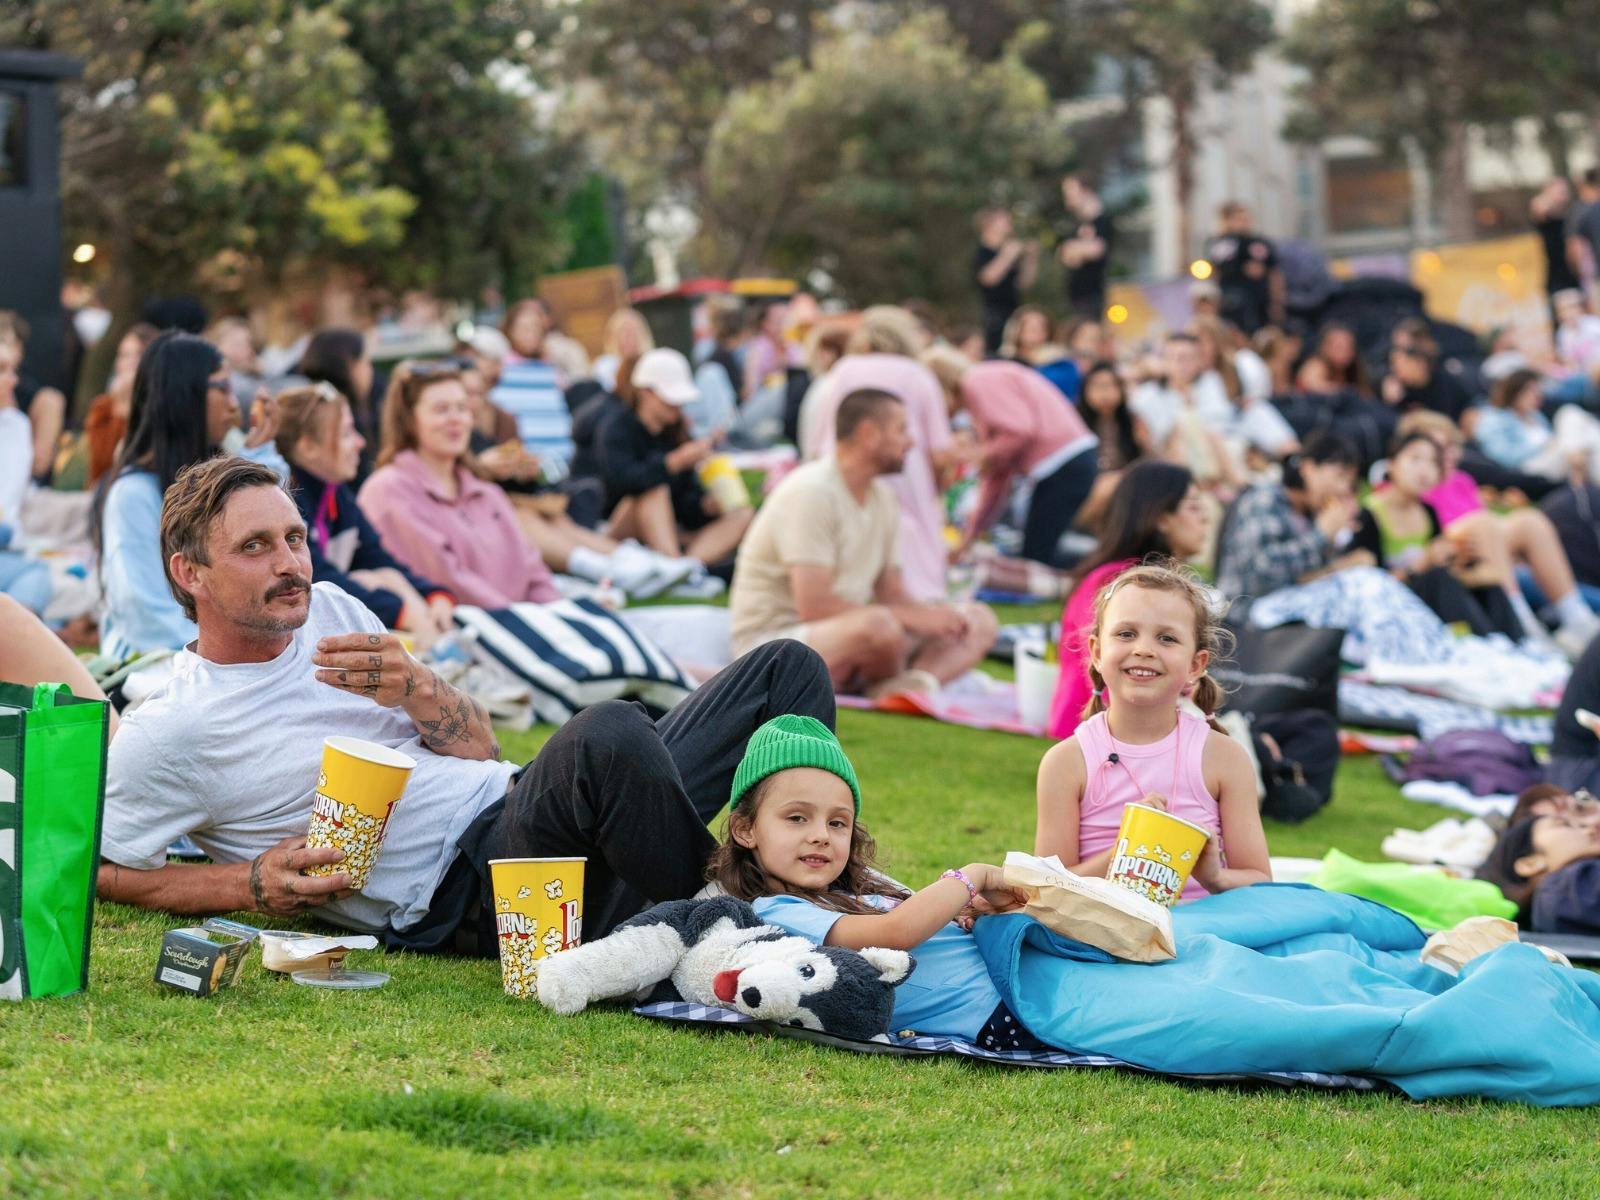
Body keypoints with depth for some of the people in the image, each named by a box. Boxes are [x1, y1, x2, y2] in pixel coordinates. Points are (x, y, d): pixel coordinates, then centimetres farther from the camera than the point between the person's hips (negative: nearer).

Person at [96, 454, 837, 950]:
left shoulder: (331, 610, 16)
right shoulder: (167, 734, -4)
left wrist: (417, 691, -7)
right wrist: (252, 886, -12)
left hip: (521, 805, 8)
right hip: (463, 898, -8)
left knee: (787, 671, 2)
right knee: (609, 734, -40)